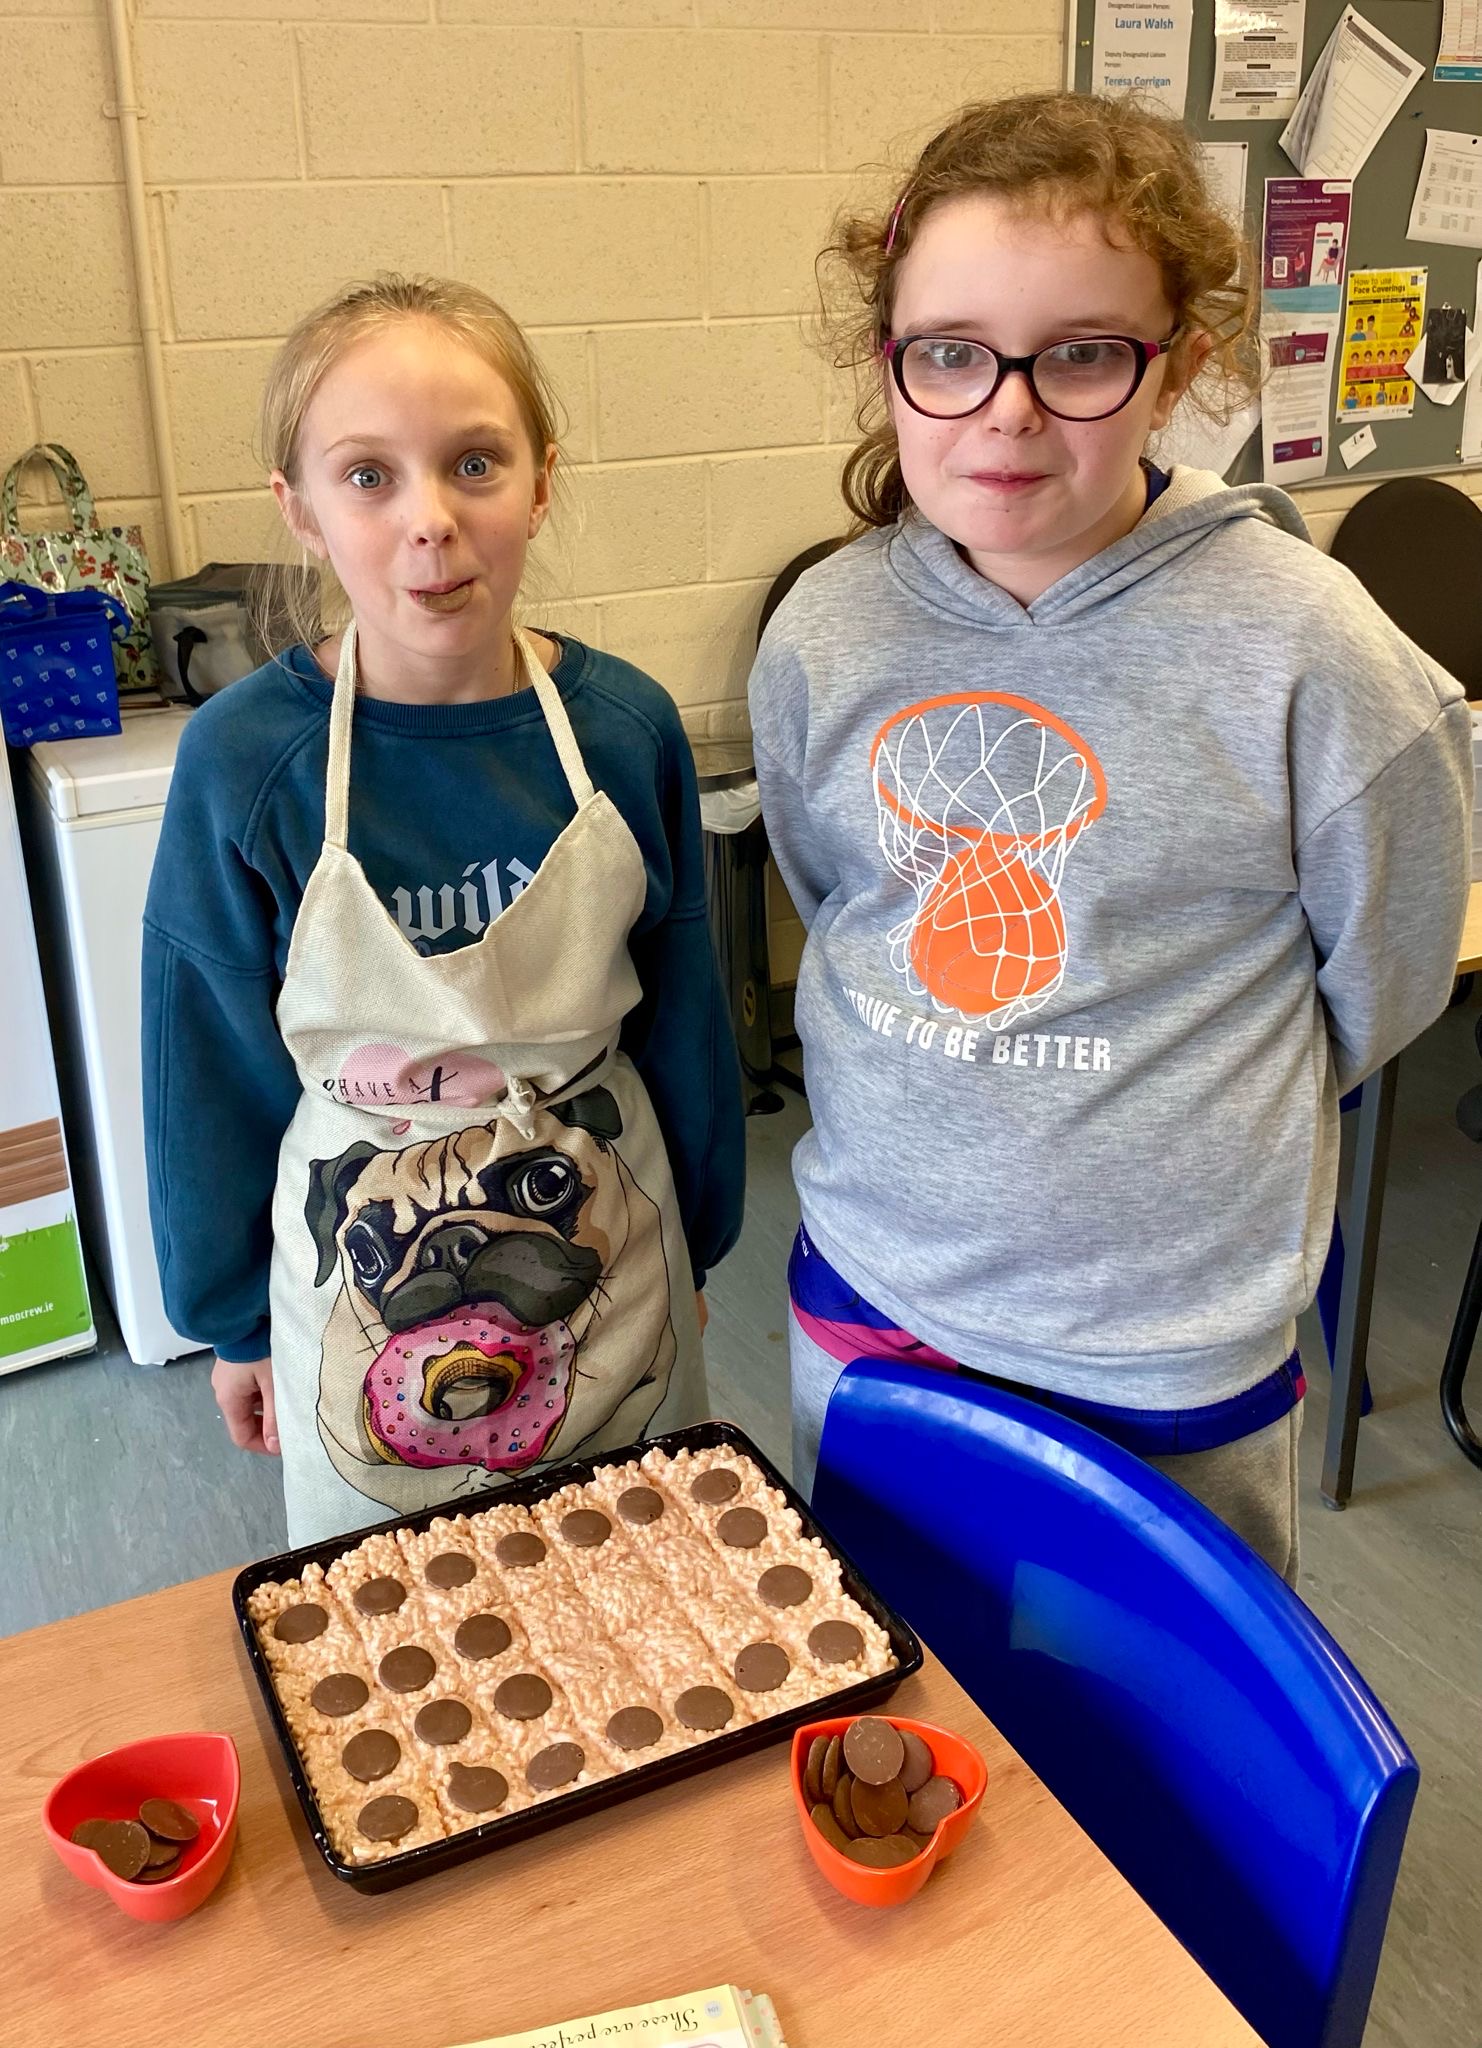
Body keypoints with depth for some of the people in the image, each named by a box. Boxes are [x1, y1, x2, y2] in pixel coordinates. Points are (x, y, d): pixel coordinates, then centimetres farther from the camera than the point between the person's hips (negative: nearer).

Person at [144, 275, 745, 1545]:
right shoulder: (246, 759, -17)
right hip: (368, 1281, -1)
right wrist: (232, 1318, 4)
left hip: (610, 1254, 2)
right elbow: (213, 1062, -5)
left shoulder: (625, 726, -11)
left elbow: (683, 1012, 1)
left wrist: (695, 1241, 10)